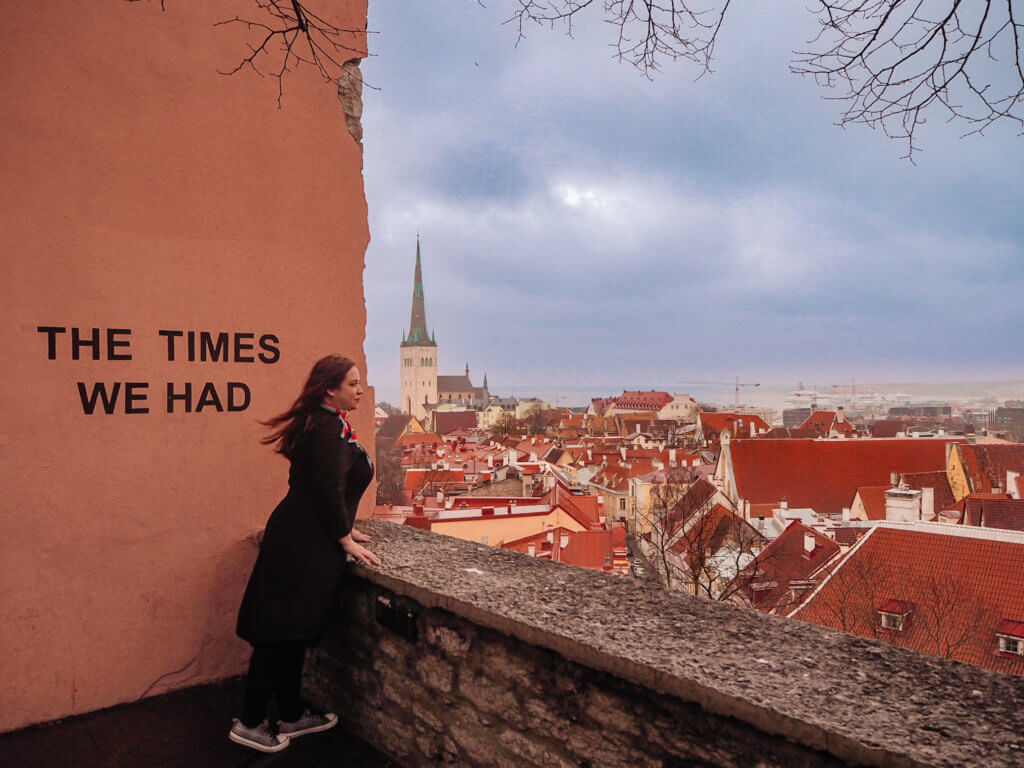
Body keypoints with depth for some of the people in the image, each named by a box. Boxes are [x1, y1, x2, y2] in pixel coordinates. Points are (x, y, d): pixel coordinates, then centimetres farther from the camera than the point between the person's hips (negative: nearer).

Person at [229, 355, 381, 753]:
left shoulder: (327, 425, 15)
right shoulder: (328, 430, -17)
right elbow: (329, 491, -21)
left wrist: (345, 528, 24)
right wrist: (347, 540, -12)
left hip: (299, 537, 10)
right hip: (305, 544, -10)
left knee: (292, 634, 17)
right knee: (281, 634, -1)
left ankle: (292, 715, 29)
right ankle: (250, 724, 12)